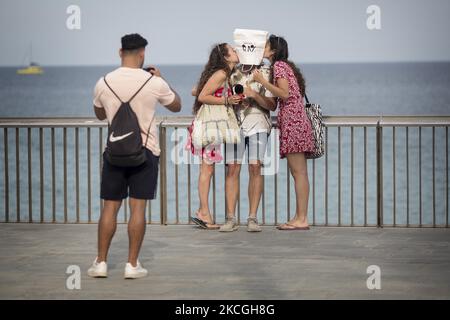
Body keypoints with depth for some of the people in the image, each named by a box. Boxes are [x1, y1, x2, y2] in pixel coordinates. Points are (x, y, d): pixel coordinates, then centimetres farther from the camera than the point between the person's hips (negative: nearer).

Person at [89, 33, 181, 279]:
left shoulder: (104, 83, -3)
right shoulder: (154, 83, -9)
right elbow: (176, 106, 10)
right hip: (145, 150, -2)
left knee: (110, 207, 7)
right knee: (138, 207, 0)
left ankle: (101, 263, 8)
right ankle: (132, 265, 0)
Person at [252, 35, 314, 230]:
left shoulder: (279, 65, -5)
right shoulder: (286, 65, 22)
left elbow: (285, 93, -17)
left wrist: (262, 81, -14)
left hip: (292, 121, -10)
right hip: (295, 120, 10)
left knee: (299, 172, -10)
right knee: (297, 172, 8)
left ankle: (301, 220, -11)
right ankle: (299, 218, 9)